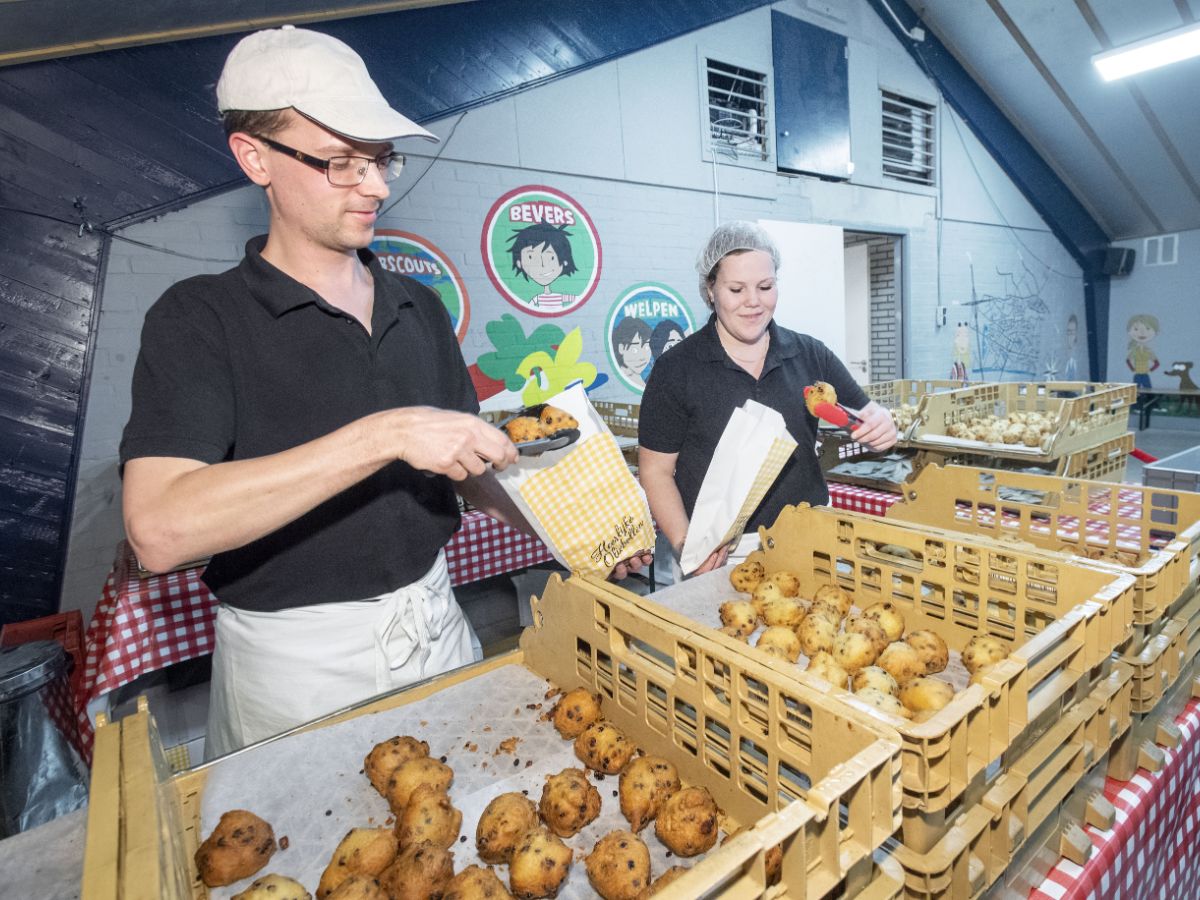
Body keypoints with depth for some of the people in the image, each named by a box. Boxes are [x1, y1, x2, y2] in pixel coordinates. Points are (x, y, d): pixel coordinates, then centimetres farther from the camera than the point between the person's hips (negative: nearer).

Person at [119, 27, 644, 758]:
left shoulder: (420, 307, 3)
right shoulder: (201, 319, -12)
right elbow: (160, 530, -26)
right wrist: (383, 435, -33)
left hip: (435, 622, 5)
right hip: (296, 662, -4)